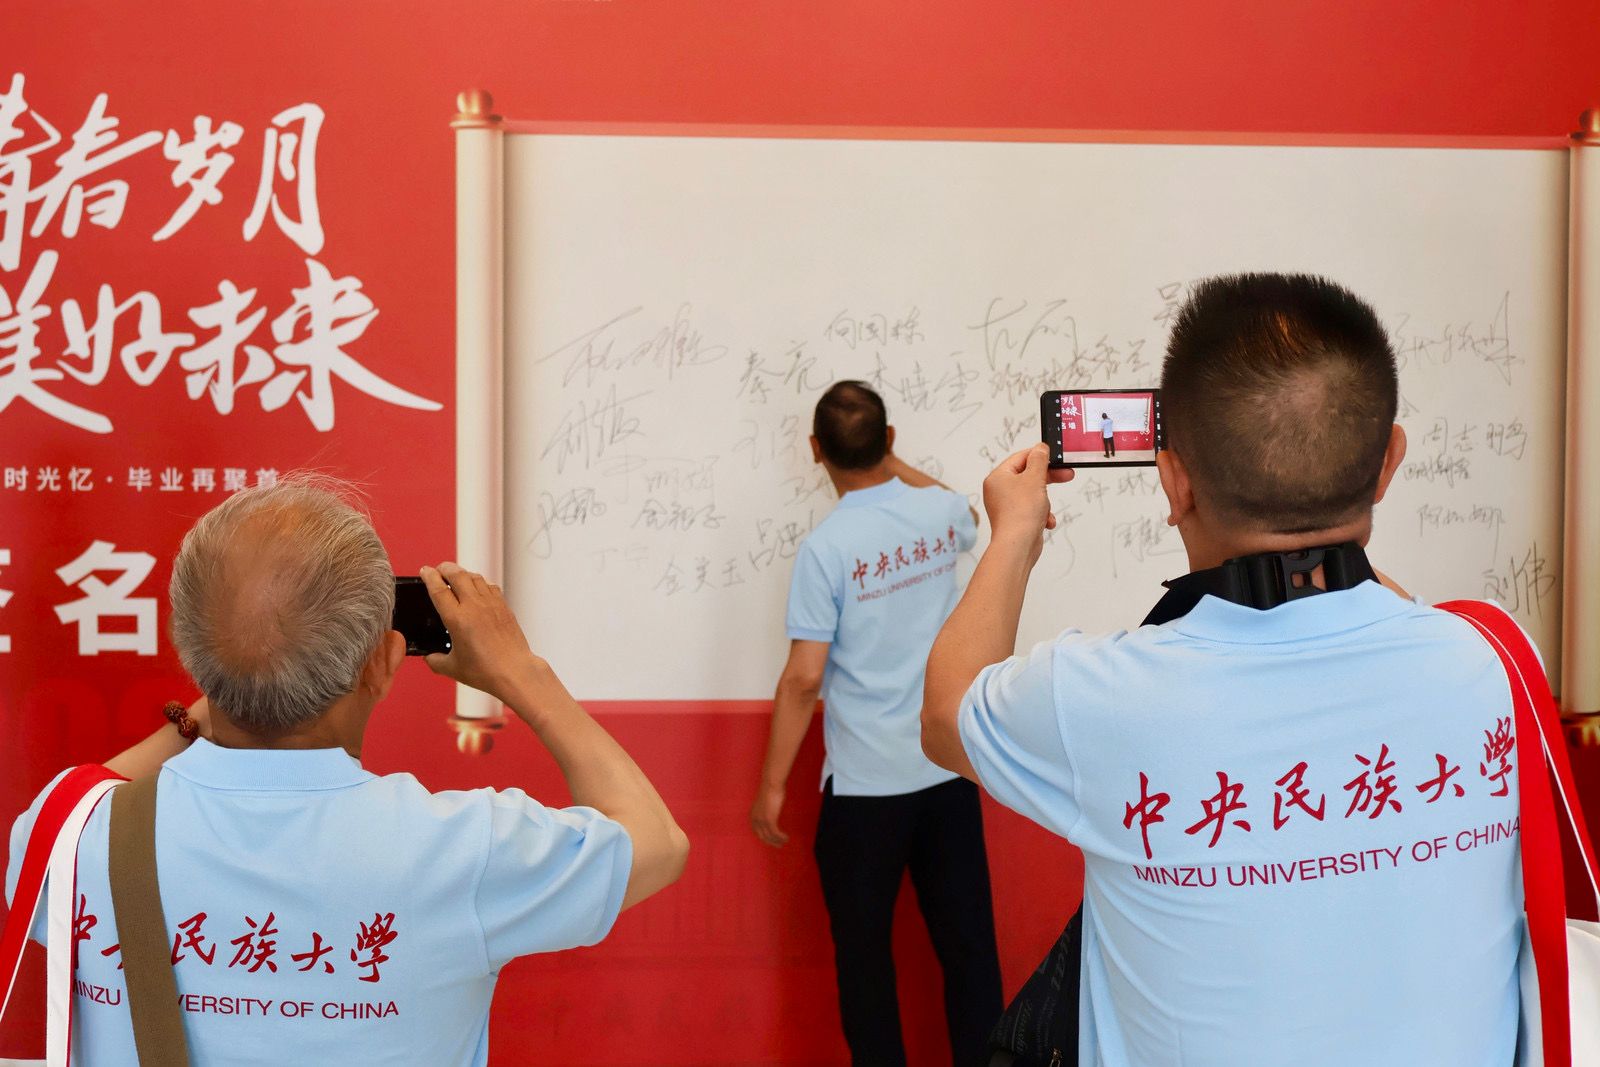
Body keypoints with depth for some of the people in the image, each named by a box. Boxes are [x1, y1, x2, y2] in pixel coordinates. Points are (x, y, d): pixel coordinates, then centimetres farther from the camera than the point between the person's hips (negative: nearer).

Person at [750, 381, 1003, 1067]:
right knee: (968, 944, 14)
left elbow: (803, 679, -16)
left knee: (864, 952, 12)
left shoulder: (826, 547, -15)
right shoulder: (941, 511, -2)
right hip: (949, 770, 4)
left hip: (865, 783, -4)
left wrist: (772, 786, -7)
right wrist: (894, 465, 30)